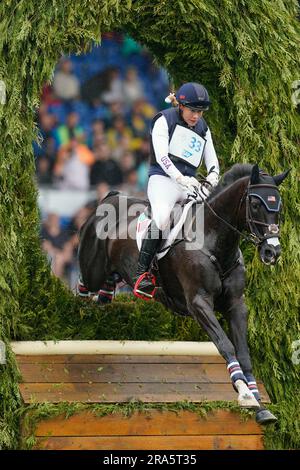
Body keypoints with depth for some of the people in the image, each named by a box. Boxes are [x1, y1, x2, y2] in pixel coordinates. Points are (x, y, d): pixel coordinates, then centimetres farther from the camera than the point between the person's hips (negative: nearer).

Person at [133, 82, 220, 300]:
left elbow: (212, 160, 16)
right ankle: (142, 273, -30)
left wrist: (212, 179, -8)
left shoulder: (203, 129, 20)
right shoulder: (165, 120, 1)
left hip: (190, 183, 7)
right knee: (162, 216, -35)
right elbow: (161, 156, -10)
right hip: (163, 178, -6)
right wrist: (182, 179, -23)